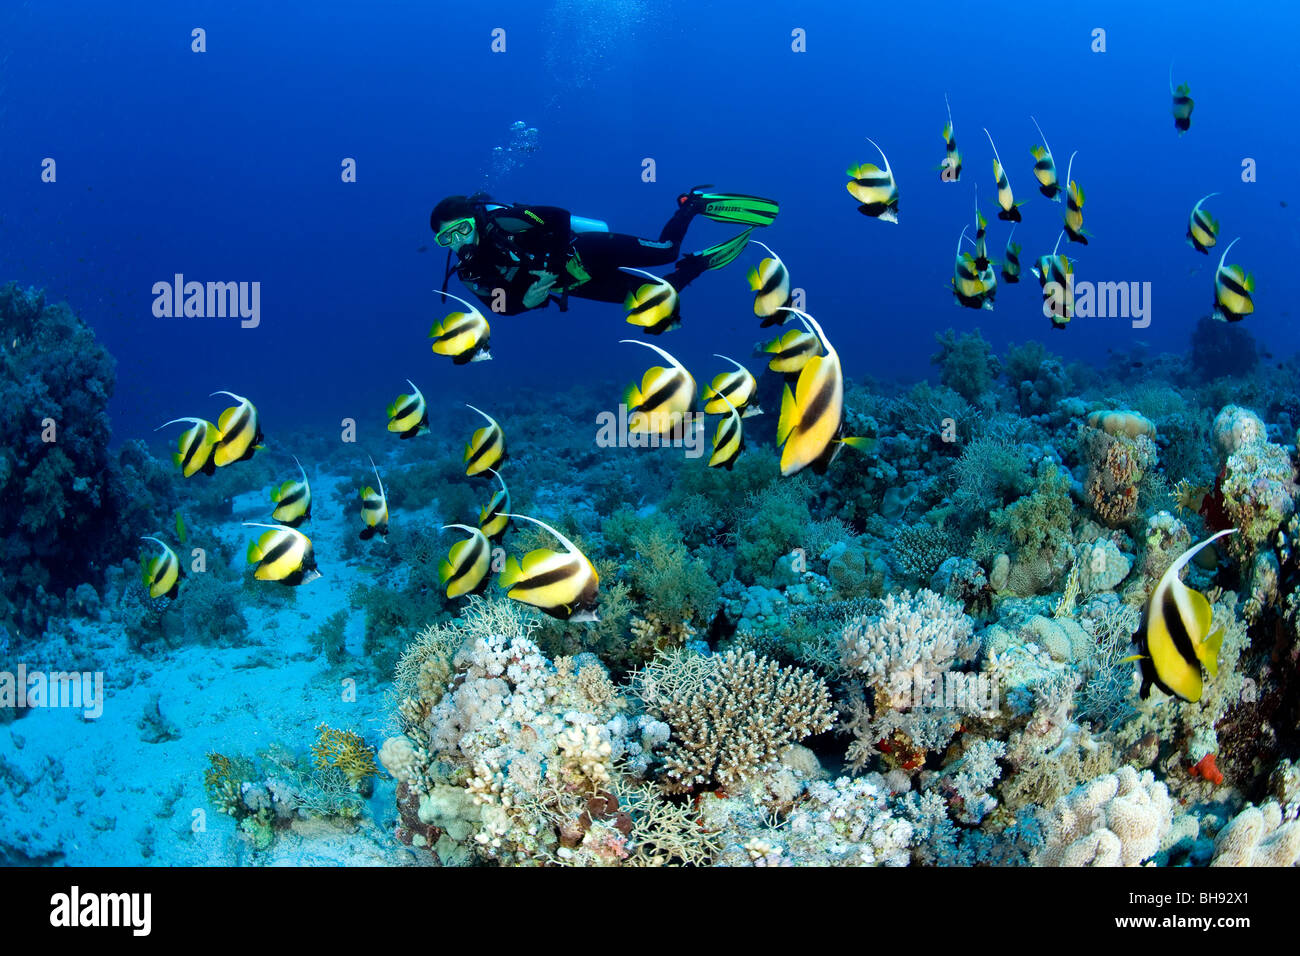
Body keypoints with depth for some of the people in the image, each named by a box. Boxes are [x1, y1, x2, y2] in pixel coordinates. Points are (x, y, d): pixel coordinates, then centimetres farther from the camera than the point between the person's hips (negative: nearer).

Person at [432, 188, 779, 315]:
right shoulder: (472, 273, -6)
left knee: (665, 251, -12)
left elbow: (559, 216, -19)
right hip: (574, 283, 5)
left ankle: (694, 204, 16)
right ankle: (696, 265, 33)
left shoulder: (503, 222, -22)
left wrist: (551, 261, -23)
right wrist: (524, 299, -18)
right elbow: (501, 304, 3)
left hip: (587, 253, -5)